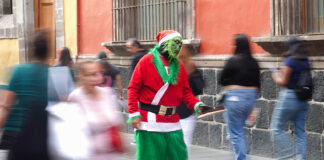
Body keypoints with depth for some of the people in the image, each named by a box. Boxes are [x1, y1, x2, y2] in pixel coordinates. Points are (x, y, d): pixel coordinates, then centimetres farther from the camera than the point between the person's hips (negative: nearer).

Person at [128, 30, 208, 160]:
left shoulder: (179, 66, 12)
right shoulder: (147, 61, -3)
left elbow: (186, 91, 14)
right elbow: (133, 88, -3)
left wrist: (196, 104, -6)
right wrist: (134, 113, -11)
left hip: (172, 123, 5)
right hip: (150, 123, -5)